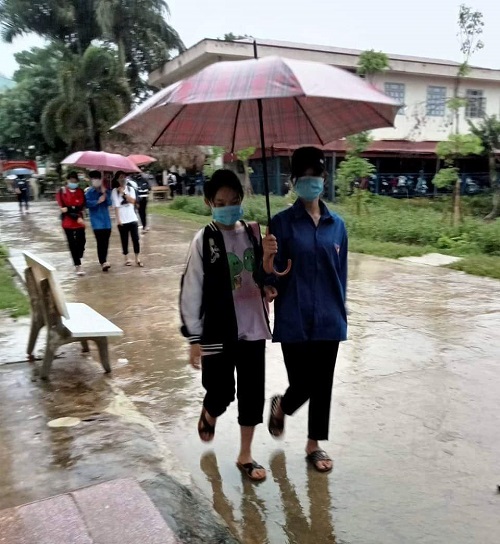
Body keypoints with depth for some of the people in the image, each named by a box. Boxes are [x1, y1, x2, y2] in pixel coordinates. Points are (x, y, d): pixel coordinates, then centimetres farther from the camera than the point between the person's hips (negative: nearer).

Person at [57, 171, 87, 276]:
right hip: (68, 222, -2)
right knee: (72, 244, 1)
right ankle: (78, 265, 7)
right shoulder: (61, 191, -3)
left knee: (81, 241, -1)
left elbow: (81, 206, -7)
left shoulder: (80, 191, 5)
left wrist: (69, 209, -22)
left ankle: (77, 262, 22)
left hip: (79, 222, 2)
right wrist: (77, 218, -17)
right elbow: (63, 207, -10)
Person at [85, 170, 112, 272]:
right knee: (100, 242, -10)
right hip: (97, 221, -4)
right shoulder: (89, 192, -2)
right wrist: (98, 201, -20)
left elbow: (109, 203, -3)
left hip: (106, 220, 4)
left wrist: (104, 194, -14)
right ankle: (103, 262, -10)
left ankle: (104, 261, 23)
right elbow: (87, 203, -14)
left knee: (106, 241, 9)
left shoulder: (106, 191, 8)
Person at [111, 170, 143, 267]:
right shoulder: (115, 191, -3)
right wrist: (118, 219, -16)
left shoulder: (131, 189, 6)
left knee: (135, 239, 1)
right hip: (122, 220, -2)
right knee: (124, 240, 6)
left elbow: (133, 201, -8)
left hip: (132, 219, 2)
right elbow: (116, 206, -9)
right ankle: (127, 259, 16)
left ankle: (138, 259, 7)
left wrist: (124, 193, -13)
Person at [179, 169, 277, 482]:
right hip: (218, 332, -3)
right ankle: (209, 414, 44)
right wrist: (194, 338, -9)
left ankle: (246, 454, 27)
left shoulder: (254, 233, 1)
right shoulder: (204, 241, -9)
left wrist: (269, 288, -12)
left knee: (253, 393, 9)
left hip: (253, 328, 3)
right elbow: (191, 291, -8)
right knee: (221, 394, 7)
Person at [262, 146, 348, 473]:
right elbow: (272, 275, -9)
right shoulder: (282, 222, -7)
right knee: (302, 383, 3)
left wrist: (341, 312, 10)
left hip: (328, 319, 4)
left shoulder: (336, 224, 4)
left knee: (322, 383, 11)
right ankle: (280, 406, 39)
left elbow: (341, 273, 9)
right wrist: (267, 256, -29)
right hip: (294, 319, -3)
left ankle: (315, 444, 31)